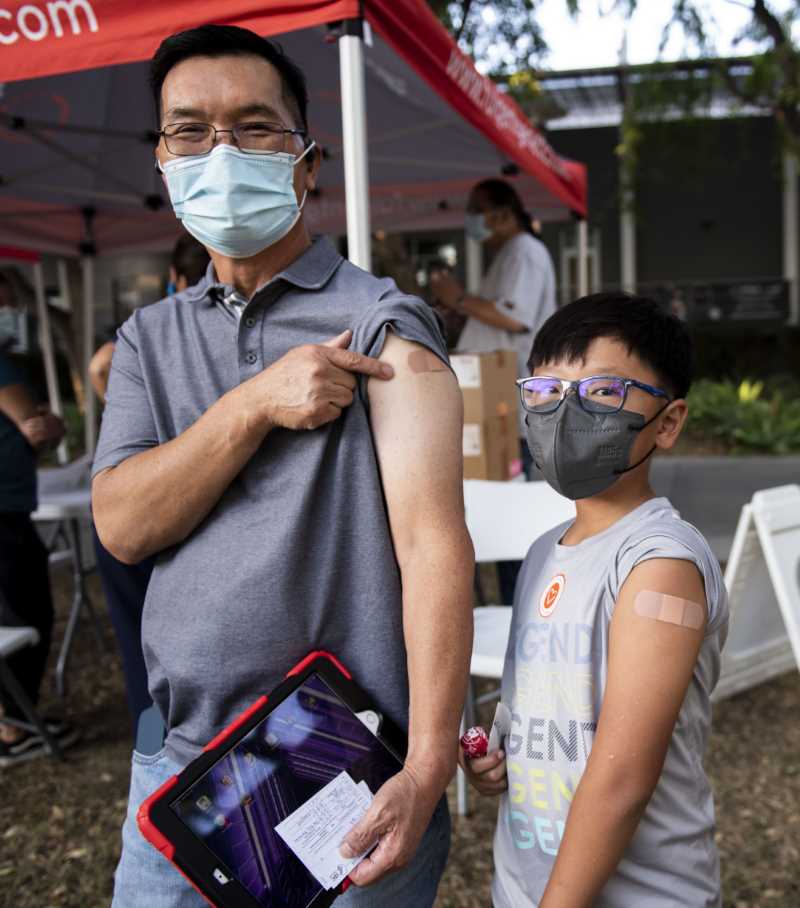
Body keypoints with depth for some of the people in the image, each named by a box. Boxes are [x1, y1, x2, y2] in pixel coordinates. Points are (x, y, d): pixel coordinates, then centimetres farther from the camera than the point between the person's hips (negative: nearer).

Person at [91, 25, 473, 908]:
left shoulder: (382, 327, -9)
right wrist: (256, 405, -17)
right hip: (179, 761, 5)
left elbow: (434, 544, -17)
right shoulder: (149, 339, 8)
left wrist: (427, 770, -23)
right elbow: (121, 526, -3)